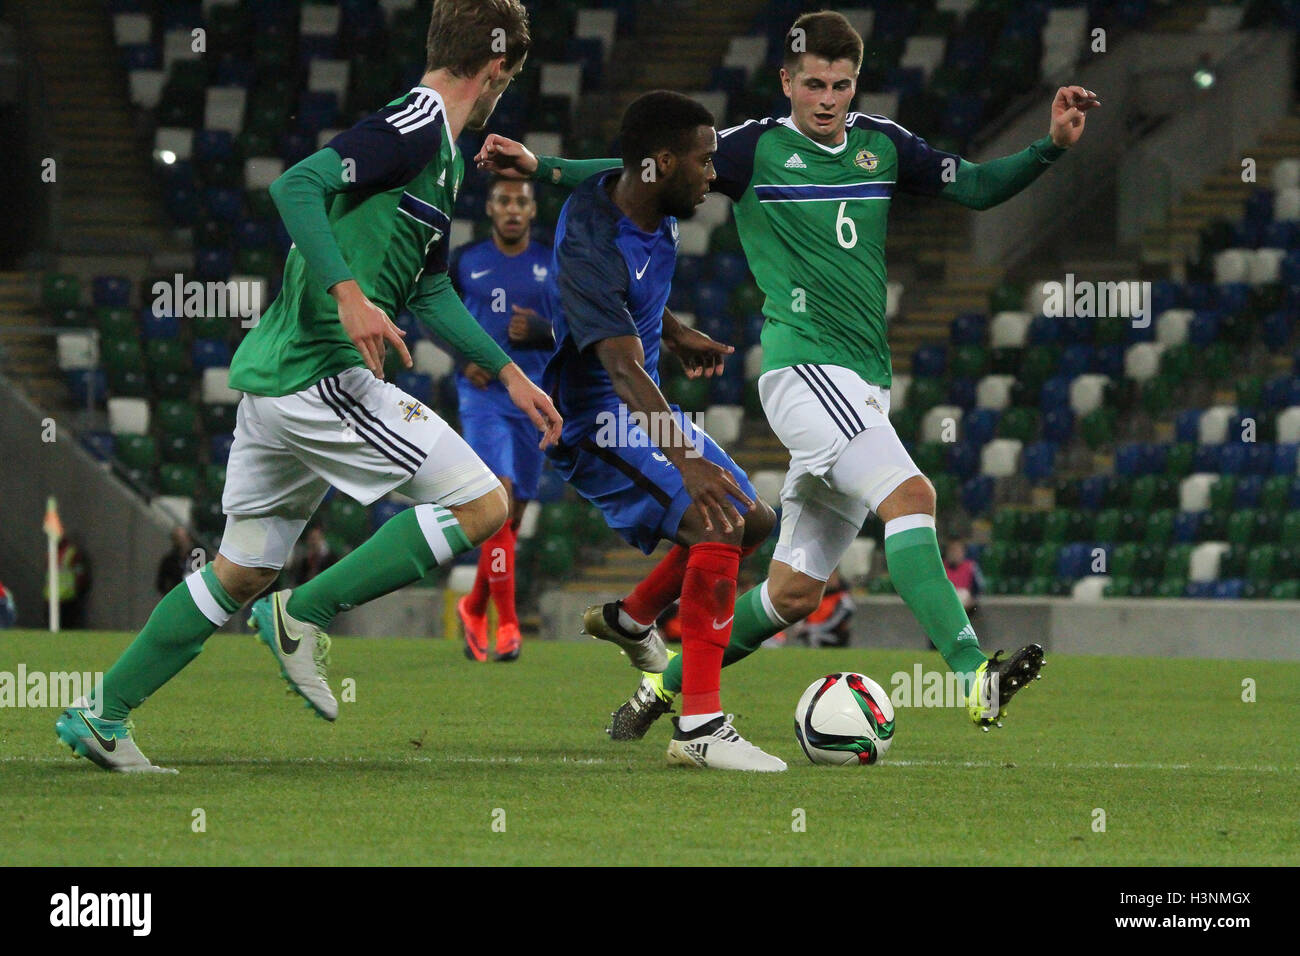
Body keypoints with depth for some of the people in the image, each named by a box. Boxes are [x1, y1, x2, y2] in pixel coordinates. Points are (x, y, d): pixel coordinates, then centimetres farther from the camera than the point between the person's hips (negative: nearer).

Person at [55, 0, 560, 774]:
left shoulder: (442, 156, 21)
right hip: (322, 373, -10)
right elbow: (299, 184, -22)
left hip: (276, 376, 10)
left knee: (244, 571, 15)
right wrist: (349, 295, -30)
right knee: (482, 505, -7)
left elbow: (430, 292, 30)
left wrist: (509, 374, 29)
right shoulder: (415, 126, -10)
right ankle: (305, 616, -6)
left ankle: (102, 715, 18)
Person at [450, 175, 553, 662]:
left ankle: (475, 606, 31)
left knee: (514, 512, 8)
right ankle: (507, 622, -18)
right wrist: (463, 358, -3)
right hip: (482, 393, -2)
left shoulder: (554, 265, 5)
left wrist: (539, 330, -17)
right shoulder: (464, 261, 4)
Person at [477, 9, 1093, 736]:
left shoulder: (881, 145, 13)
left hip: (863, 385, 6)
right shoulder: (757, 149, 0)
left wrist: (1053, 146, 1)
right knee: (910, 494, -28)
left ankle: (670, 684, 25)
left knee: (796, 591, 8)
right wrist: (540, 167, -12)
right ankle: (974, 677, -36)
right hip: (803, 367, -6)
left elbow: (977, 187, 16)